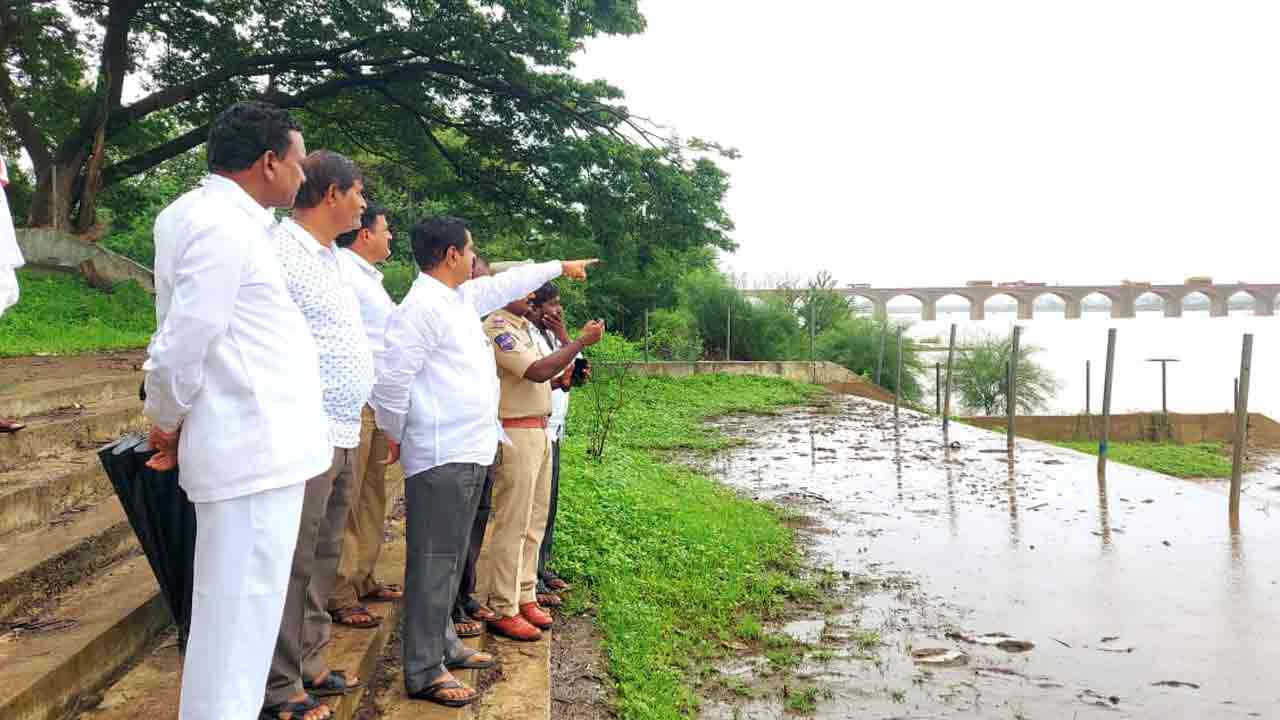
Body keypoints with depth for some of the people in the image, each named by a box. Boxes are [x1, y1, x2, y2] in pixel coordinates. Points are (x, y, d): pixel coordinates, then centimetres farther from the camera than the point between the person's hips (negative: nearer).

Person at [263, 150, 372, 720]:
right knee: (292, 565, -1)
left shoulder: (330, 258, 17)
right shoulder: (282, 251, -13)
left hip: (342, 434, 10)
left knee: (323, 561, 17)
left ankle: (309, 666, 29)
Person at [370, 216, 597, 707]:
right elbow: (392, 379, -18)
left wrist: (560, 267, 39)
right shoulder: (421, 308, -15)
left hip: (468, 452, 10)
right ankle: (424, 672, 3)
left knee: (450, 557, 17)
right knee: (434, 561, -4)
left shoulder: (462, 297, 15)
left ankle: (442, 644, 30)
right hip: (440, 456, -10)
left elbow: (508, 284, 31)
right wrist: (395, 435, -6)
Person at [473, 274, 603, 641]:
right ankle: (502, 610, 2)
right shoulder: (497, 328, -12)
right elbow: (538, 370, -23)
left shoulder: (523, 328, 18)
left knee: (534, 522, 14)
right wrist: (581, 341, -16)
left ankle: (524, 596, 24)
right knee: (512, 524, -5)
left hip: (538, 431, 10)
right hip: (515, 434, -10)